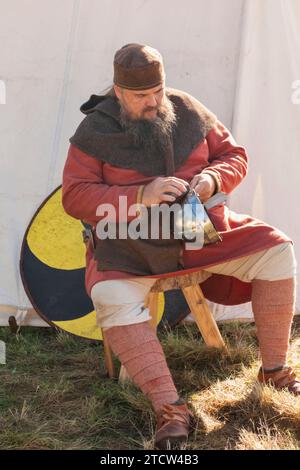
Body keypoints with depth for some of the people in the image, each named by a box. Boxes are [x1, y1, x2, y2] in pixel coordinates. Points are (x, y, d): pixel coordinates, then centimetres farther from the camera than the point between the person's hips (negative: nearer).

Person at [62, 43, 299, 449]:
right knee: (113, 298, -33)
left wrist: (213, 178, -16)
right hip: (130, 244, -3)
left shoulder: (188, 110, 3)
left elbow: (234, 155, 9)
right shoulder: (94, 130, -6)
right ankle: (169, 408, -26)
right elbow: (74, 196, -11)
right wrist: (140, 196, -24)